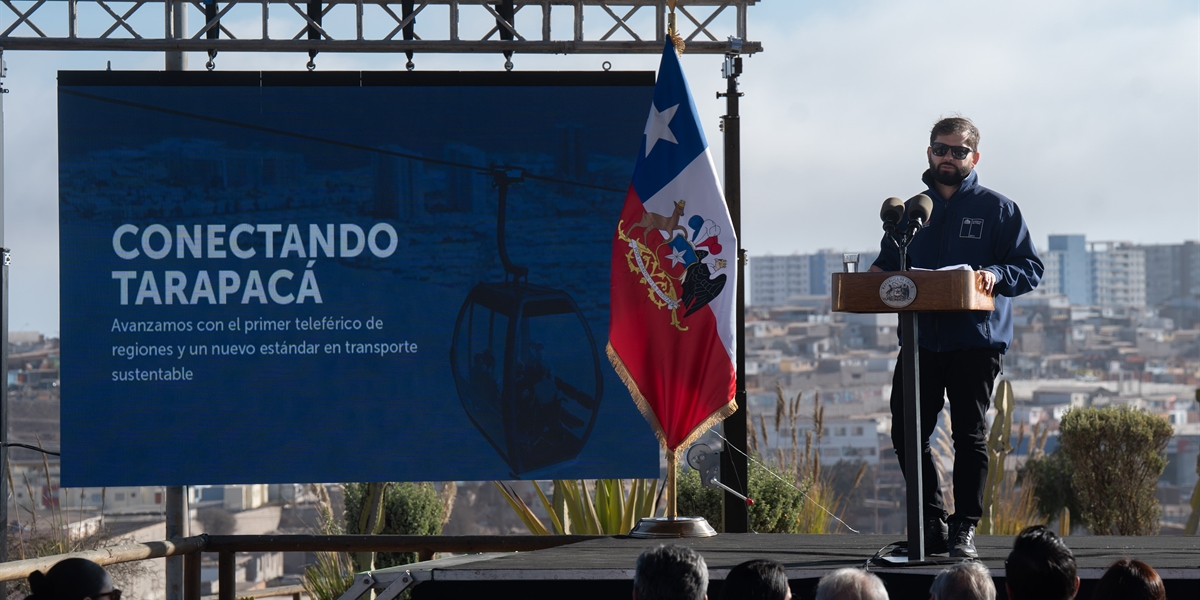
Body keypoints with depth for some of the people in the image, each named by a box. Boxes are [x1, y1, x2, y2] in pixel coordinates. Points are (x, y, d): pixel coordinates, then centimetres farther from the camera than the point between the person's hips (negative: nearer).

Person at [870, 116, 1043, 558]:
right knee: (907, 434, 0)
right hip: (920, 337, 4)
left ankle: (964, 529, 7)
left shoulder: (997, 209, 3)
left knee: (970, 436, 0)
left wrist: (996, 276, -21)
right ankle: (931, 524, 11)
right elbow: (890, 262, 24)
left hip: (976, 342, -4)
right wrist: (878, 274, 0)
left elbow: (1031, 268, -1)